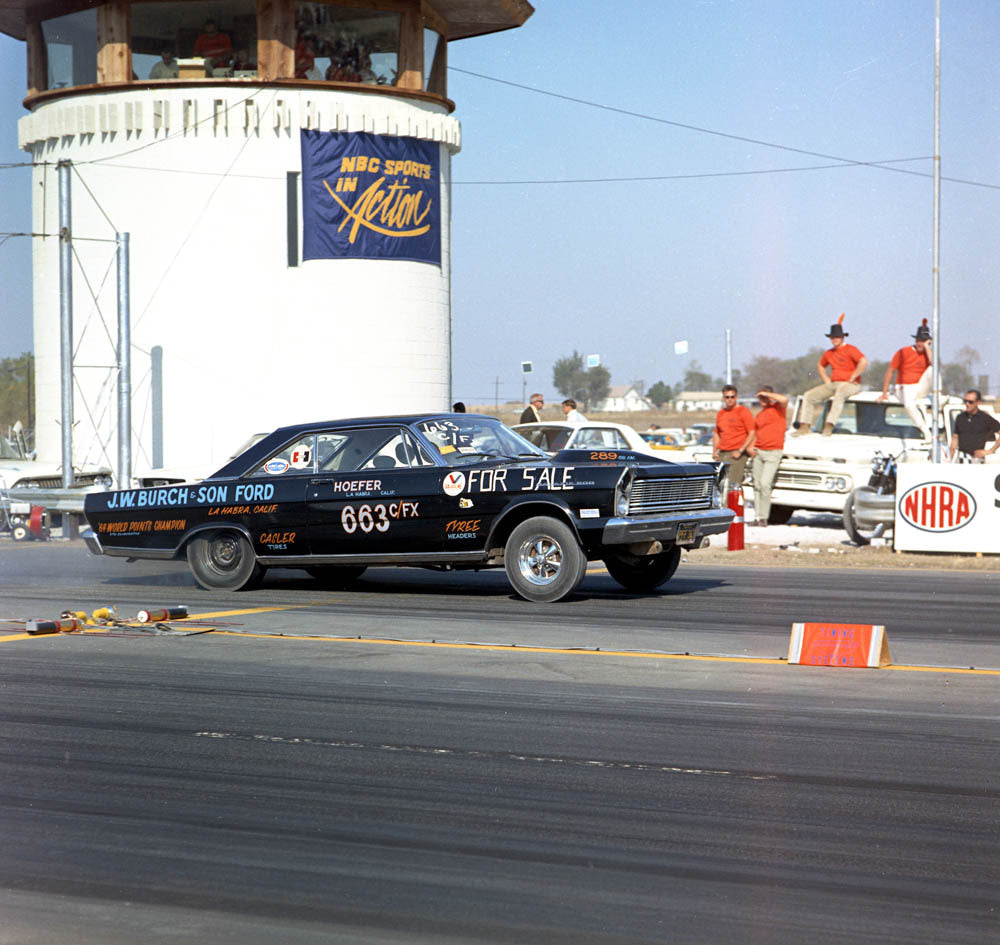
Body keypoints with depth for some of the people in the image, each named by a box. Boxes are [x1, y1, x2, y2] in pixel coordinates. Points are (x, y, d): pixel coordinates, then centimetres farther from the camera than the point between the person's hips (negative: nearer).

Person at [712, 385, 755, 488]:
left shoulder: (743, 412, -3)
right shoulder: (720, 414, 17)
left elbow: (752, 434, -8)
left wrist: (740, 451, -14)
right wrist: (714, 450, 12)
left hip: (737, 454, -7)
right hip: (722, 454, 7)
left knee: (732, 485, -16)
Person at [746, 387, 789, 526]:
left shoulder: (778, 408, 1)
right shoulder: (759, 416, 18)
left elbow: (784, 400, -22)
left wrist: (767, 394, -11)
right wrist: (750, 447, 4)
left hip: (773, 452, -6)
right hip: (758, 452, 6)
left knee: (765, 484, -15)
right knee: (757, 485, 3)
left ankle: (764, 517, -10)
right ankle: (758, 516, 7)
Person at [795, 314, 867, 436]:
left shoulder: (850, 350, -7)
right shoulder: (829, 353, 15)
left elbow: (864, 362, -23)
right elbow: (820, 365, 35)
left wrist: (852, 378, -18)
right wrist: (826, 379, 17)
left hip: (850, 385, -8)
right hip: (833, 384, 8)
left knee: (839, 394, -42)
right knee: (808, 396, -4)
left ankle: (829, 426, -52)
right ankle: (804, 426, -10)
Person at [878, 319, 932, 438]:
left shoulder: (927, 353, 7)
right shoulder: (903, 352, -2)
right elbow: (890, 371, -1)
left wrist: (927, 347, -12)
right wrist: (884, 393, -4)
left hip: (921, 388, 3)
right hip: (905, 389, -3)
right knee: (909, 405, -37)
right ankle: (927, 433, -33)